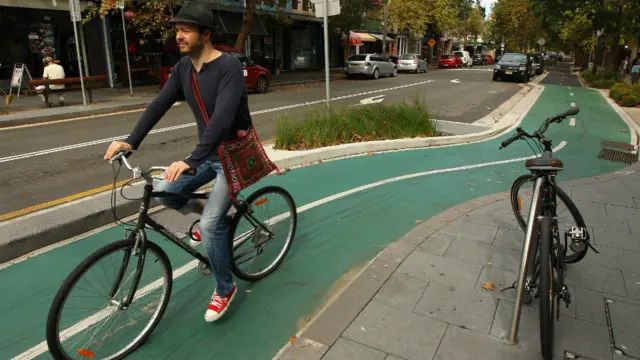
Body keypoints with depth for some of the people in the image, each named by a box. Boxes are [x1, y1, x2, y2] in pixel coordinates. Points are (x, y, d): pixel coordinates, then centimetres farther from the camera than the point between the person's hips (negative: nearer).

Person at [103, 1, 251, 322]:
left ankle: (225, 289, 8)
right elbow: (159, 105, -2)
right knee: (164, 192, -5)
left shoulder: (228, 67, -23)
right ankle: (209, 214, 24)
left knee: (211, 225, -15)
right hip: (208, 154, 7)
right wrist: (131, 141, -15)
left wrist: (191, 161, -44)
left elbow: (222, 117, -35)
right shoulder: (183, 67, 1)